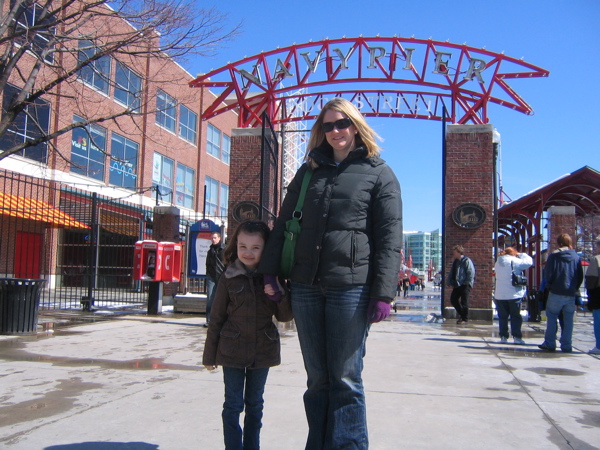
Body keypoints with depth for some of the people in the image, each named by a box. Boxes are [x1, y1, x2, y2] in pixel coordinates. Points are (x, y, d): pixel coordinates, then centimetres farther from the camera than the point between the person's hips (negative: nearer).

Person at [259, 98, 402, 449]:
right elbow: (284, 224, 15)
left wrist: (383, 294, -11)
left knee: (345, 379, 1)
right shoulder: (309, 171, 17)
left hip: (351, 287, -4)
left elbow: (389, 238, -3)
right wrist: (270, 273, 7)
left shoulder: (379, 173, 5)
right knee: (317, 379, 11)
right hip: (306, 287, 4)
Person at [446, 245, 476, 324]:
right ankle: (461, 314, 26)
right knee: (453, 300, 10)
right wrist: (451, 283, 12)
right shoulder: (456, 261, 15)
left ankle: (465, 319, 6)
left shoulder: (467, 261, -9)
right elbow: (452, 273, 20)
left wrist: (467, 283, -16)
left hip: (465, 285, -9)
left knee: (464, 302, -4)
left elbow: (471, 273, -13)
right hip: (457, 285, 9)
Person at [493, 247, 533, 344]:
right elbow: (529, 261, -6)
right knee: (515, 316, 5)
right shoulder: (514, 261, -10)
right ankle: (517, 337, 4)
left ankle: (503, 336, 10)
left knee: (502, 316, 10)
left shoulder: (497, 263, 9)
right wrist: (521, 255, 8)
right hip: (514, 295, -4)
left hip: (500, 295, 5)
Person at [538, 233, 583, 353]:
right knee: (568, 320, 8)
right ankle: (566, 345, 9)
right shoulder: (576, 256, 4)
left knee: (552, 318, 6)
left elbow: (548, 274, -7)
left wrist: (549, 285, 11)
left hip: (556, 293, -3)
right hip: (571, 294, 3)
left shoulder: (554, 256, -5)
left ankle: (549, 344, 4)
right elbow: (580, 276, 7)